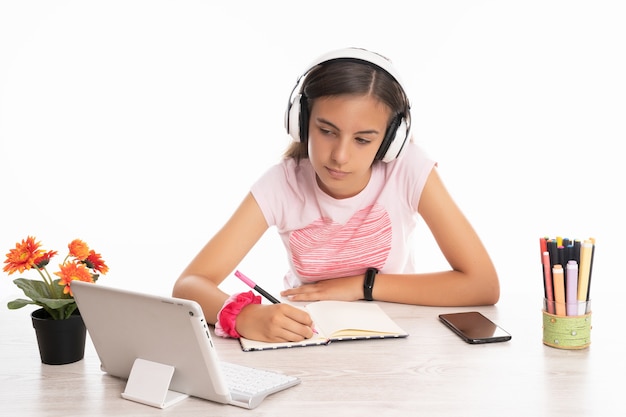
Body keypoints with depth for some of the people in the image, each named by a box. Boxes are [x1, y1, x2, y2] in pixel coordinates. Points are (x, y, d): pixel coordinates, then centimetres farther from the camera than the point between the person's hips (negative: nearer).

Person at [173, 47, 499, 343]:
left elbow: (483, 285, -20)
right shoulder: (280, 184, -18)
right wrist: (245, 315, -45)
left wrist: (364, 284, -21)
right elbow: (189, 284, -24)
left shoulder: (409, 168, -19)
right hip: (307, 340, 1)